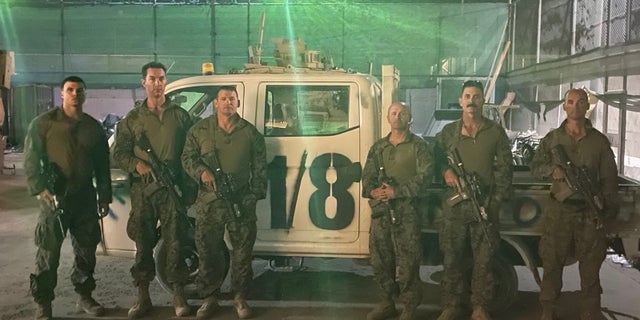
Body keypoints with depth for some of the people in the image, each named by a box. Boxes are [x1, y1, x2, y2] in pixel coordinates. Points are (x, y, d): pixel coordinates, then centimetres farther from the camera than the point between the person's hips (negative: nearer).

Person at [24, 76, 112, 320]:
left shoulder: (94, 127, 11)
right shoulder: (44, 123, 0)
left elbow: (102, 165, 14)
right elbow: (31, 160, -3)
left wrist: (104, 197, 10)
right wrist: (40, 189, -15)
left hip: (86, 198, 4)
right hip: (55, 198, -4)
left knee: (86, 250, 11)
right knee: (48, 254, -1)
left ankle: (85, 296, 26)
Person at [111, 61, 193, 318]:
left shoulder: (180, 115, 9)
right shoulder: (132, 118, 9)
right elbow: (119, 154, 8)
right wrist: (137, 165, -12)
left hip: (173, 188, -1)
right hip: (142, 189, 1)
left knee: (174, 242, 1)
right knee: (143, 243, 6)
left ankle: (178, 296, 10)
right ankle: (143, 298, 17)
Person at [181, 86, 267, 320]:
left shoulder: (250, 132, 5)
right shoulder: (200, 130, 6)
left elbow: (260, 166, 7)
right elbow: (187, 157, 7)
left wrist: (256, 193, 1)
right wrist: (201, 171, -13)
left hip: (241, 202, 0)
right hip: (209, 201, 0)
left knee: (243, 250, 6)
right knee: (207, 250, 6)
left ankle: (240, 298, 21)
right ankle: (209, 298, 21)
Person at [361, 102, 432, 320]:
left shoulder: (418, 146, 2)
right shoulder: (378, 147, 16)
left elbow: (424, 176, -9)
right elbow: (367, 176, 12)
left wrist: (396, 191, -17)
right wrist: (372, 191, -10)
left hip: (406, 211, -5)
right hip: (380, 210, 5)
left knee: (407, 261, -5)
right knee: (379, 258, 9)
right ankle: (386, 302, 24)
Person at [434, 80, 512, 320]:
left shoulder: (495, 132, 5)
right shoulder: (448, 132, 8)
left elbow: (504, 169, 3)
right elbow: (436, 157, 18)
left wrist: (495, 202, -5)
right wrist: (446, 171, -5)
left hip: (485, 204, -1)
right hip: (454, 204, 1)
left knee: (483, 260, 3)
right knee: (452, 258, 5)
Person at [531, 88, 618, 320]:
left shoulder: (599, 140, 7)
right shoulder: (552, 138, 8)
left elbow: (609, 178, 8)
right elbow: (535, 167, 8)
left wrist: (611, 207, -1)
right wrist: (552, 170, -14)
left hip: (590, 213, 0)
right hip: (559, 211, 0)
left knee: (590, 268, 6)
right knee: (552, 265, 5)